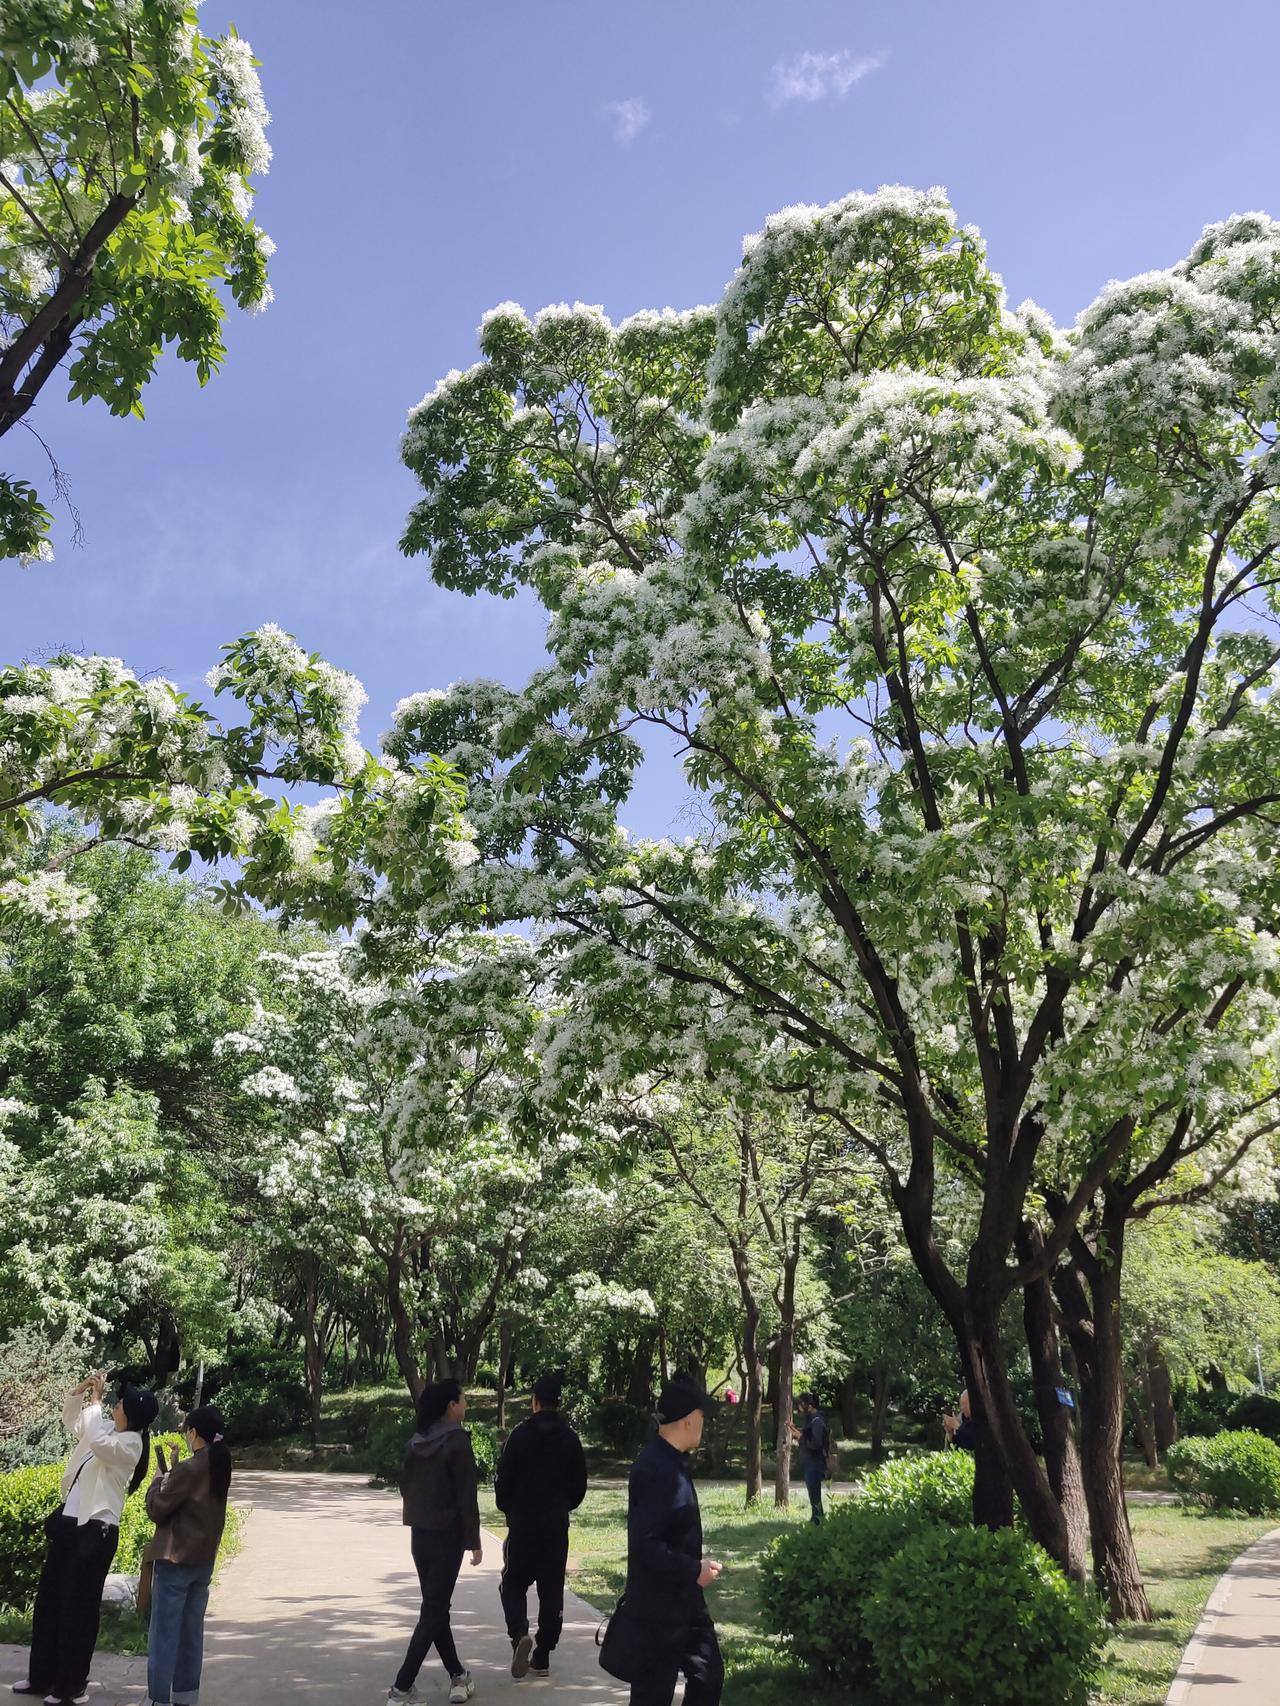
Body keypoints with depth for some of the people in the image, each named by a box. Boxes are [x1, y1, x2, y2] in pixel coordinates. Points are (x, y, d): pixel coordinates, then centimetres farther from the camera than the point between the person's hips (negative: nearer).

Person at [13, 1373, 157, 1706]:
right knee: (48, 1599, 17)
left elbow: (98, 1442, -37)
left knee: (78, 1607, 2)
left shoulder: (130, 1442, -17)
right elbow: (70, 1421, 21)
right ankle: (42, 1676, 32)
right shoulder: (106, 1426, 7)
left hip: (95, 1531, -9)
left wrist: (95, 1400, -27)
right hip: (69, 1523, 9)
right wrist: (81, 1389, 2)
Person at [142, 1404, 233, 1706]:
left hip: (176, 1560, -8)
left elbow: (156, 1509, -11)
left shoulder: (188, 1468, -19)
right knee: (191, 1634, 14)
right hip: (204, 1560, 8)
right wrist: (172, 1471, 11)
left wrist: (160, 1473, 0)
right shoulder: (218, 1466, 5)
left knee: (164, 1635, 0)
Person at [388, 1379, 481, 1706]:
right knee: (433, 1612, 1)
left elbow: (405, 1486, 11)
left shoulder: (415, 1443, 4)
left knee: (436, 1607, 16)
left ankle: (457, 1675, 25)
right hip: (447, 1536, -7)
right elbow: (466, 1497, -16)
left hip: (419, 1535, 7)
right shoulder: (457, 1442, -16)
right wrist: (474, 1541, -9)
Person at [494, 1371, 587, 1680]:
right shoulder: (570, 1438, 0)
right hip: (557, 1526, 3)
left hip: (522, 1524, -2)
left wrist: (507, 1509, 11)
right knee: (552, 1590, 10)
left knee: (513, 1584, 10)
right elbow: (580, 1483, 5)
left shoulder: (521, 1434, -9)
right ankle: (542, 1657, 12)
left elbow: (504, 1479, -7)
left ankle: (520, 1634, -13)